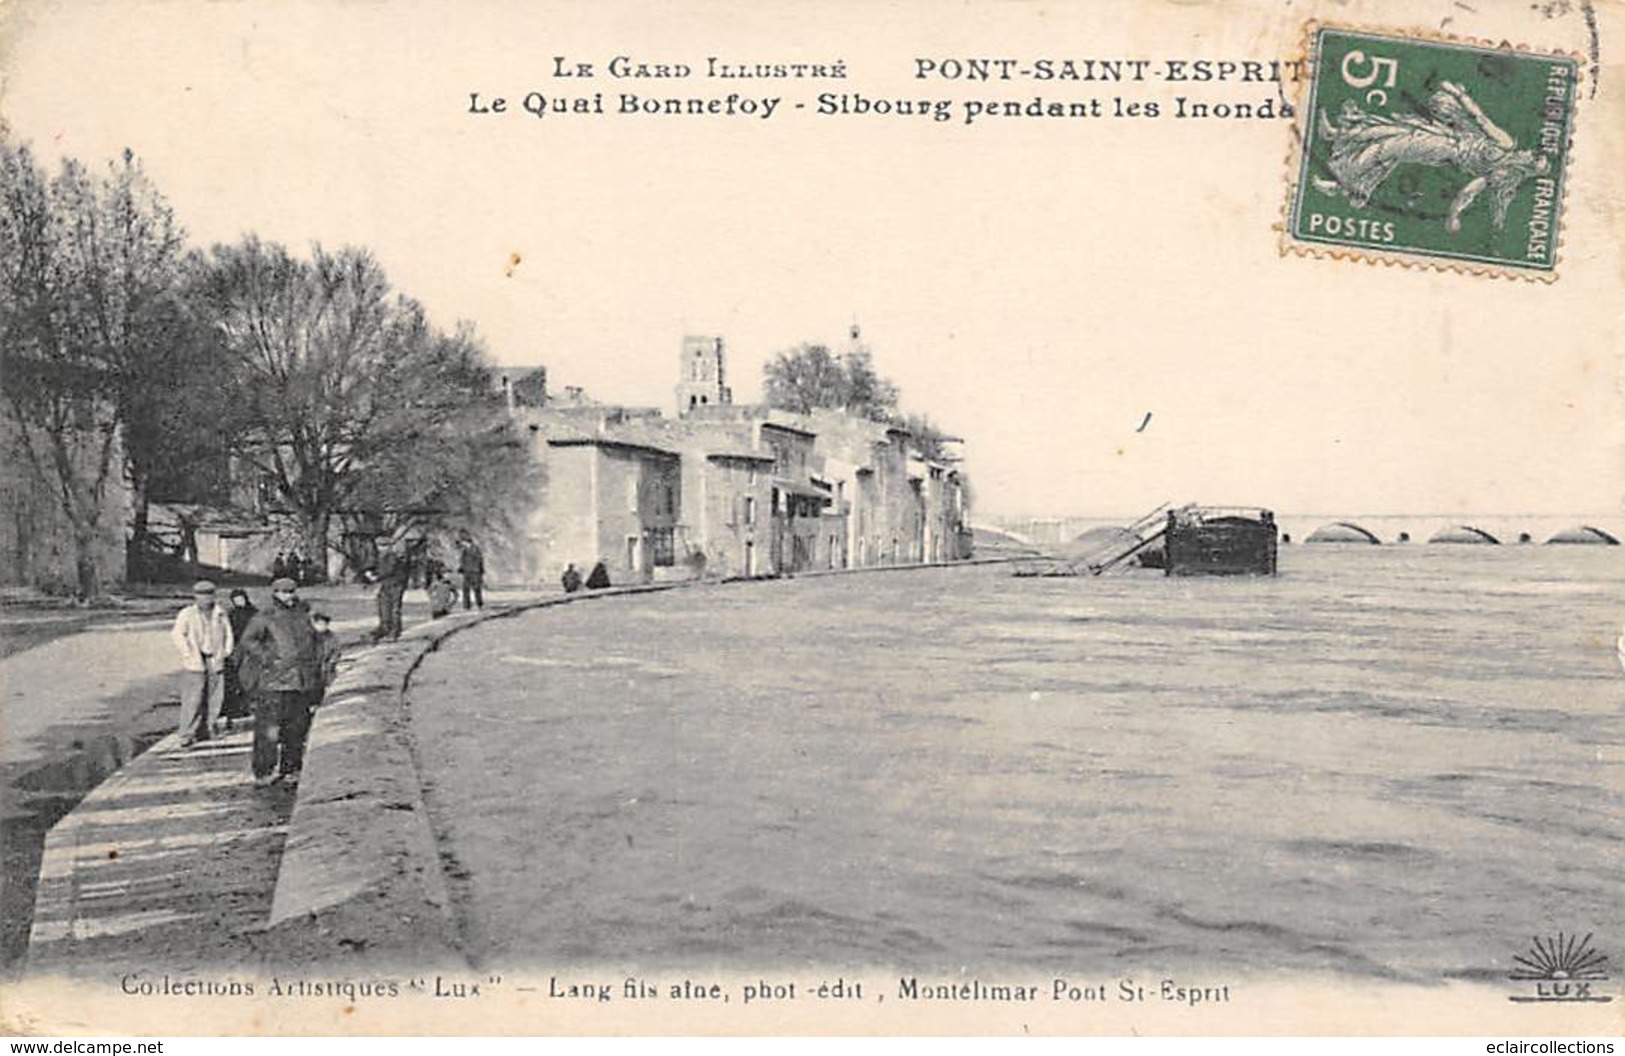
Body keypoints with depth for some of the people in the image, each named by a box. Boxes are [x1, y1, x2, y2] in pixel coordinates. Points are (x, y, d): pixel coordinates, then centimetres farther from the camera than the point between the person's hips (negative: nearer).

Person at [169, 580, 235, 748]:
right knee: (192, 701, -7)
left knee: (215, 699, 4)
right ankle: (186, 735, -2)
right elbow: (176, 635, -7)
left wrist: (226, 651, 10)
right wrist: (187, 654, -12)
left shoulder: (220, 614, 12)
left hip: (216, 663, 5)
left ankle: (204, 733, 15)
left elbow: (228, 633, 22)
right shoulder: (187, 614, -1)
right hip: (195, 664, -5)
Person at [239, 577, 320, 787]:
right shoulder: (265, 617, 1)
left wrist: (317, 679, 18)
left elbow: (313, 645, 24)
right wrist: (267, 659, -16)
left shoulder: (303, 617, 18)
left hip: (302, 683, 5)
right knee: (269, 730, -6)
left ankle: (291, 770, 18)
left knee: (297, 730, 9)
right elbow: (248, 640, -9)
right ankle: (264, 772, 0)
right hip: (274, 683, -5)